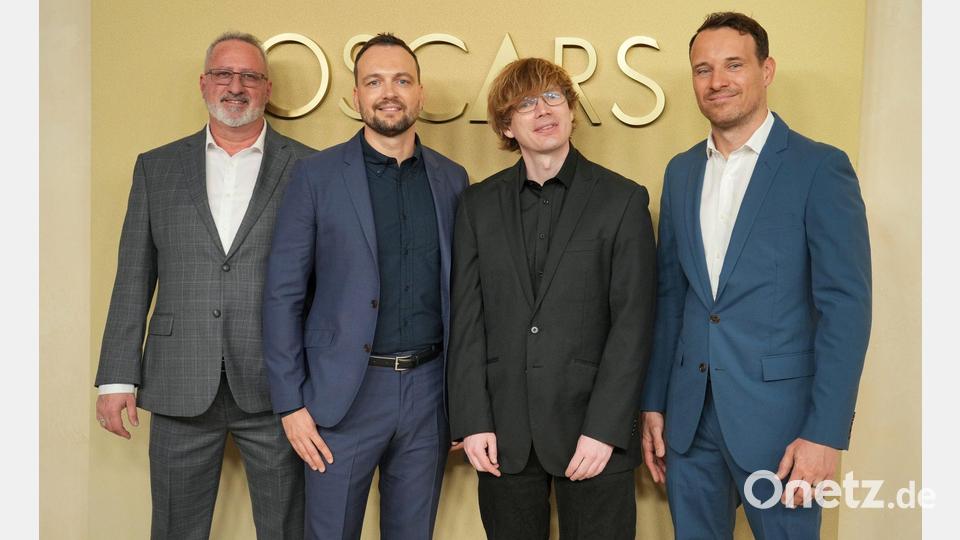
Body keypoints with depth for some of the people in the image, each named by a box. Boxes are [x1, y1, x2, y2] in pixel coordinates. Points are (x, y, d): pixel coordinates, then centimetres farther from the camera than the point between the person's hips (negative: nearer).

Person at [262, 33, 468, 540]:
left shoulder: (452, 178, 6)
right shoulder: (316, 175, -3)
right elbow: (283, 295, -3)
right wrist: (290, 403, -7)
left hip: (429, 388, 3)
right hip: (343, 394, -2)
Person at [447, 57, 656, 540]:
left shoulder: (622, 200, 0)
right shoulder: (478, 204, 7)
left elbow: (632, 323, -5)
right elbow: (467, 320, 3)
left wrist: (604, 429, -11)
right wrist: (472, 422, -3)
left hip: (594, 430, -2)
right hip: (502, 433, 2)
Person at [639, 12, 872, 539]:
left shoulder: (819, 167, -7)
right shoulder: (680, 171, 9)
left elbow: (846, 307, -10)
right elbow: (669, 296, 10)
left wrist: (825, 433, -15)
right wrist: (653, 403, 8)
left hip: (778, 416, -4)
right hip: (689, 418, 5)